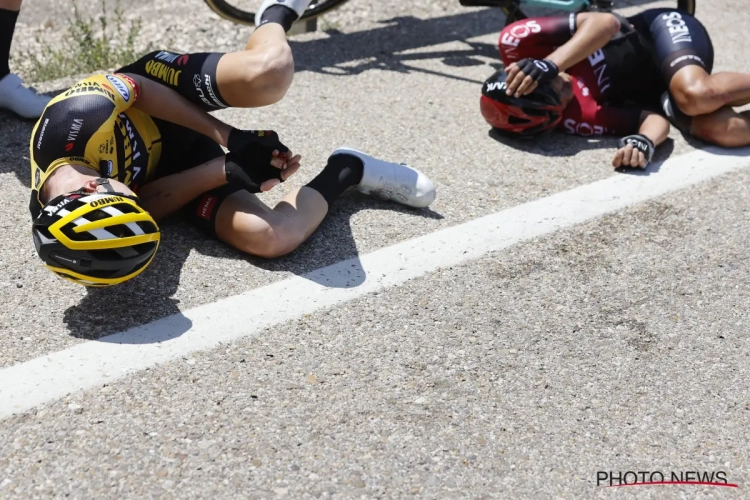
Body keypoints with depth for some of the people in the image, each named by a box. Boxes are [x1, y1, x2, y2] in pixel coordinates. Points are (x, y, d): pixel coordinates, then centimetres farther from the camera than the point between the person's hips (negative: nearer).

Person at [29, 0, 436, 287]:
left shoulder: (78, 118, -38)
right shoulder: (56, 218, -31)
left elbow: (138, 86, -18)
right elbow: (147, 203, -19)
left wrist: (228, 138, -18)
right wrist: (229, 171, -27)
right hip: (171, 169, 0)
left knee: (268, 72, -33)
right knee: (269, 237, -27)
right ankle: (344, 171, 3)